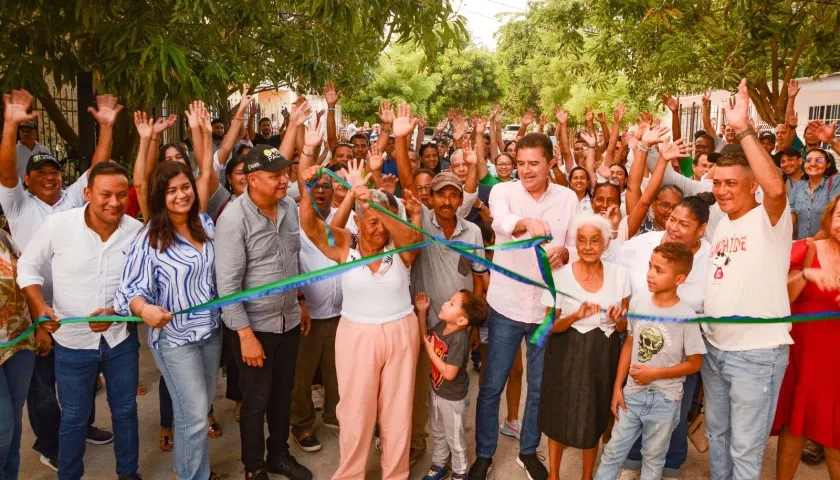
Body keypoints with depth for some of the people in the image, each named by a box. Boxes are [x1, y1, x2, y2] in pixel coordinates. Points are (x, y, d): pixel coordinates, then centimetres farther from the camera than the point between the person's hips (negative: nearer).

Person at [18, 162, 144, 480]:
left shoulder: (137, 231, -11)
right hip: (72, 341, -1)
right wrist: (39, 306, -16)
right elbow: (28, 267, -1)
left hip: (121, 338, 1)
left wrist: (116, 310, -18)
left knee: (125, 411, 17)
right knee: (74, 417, 15)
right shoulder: (57, 224, -14)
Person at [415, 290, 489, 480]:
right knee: (438, 433, 26)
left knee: (454, 438, 15)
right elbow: (425, 338, 8)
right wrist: (421, 312, -2)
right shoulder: (441, 325, -10)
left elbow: (449, 373, -32)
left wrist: (430, 351, -25)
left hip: (452, 398, -7)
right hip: (436, 391, 8)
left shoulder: (459, 339, -33)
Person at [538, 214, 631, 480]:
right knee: (561, 417, 10)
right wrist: (576, 316, -25)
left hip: (603, 356, 2)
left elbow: (624, 326, 5)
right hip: (567, 356, -2)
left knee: (594, 420, 13)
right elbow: (550, 327, -7)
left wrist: (618, 319, -18)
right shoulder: (560, 276, -10)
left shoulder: (619, 274, -3)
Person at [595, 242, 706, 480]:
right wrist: (617, 387, 5)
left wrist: (654, 373, -16)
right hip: (633, 393, 3)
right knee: (613, 450, 13)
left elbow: (694, 363, -8)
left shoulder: (685, 316, -16)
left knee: (653, 457, 15)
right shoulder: (638, 301, -5)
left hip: (664, 399, -3)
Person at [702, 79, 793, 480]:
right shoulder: (721, 222, 11)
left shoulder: (770, 219, -12)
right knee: (716, 435, 20)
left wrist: (742, 129, -34)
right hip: (714, 347, 7)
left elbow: (776, 187, -35)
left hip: (757, 353, -7)